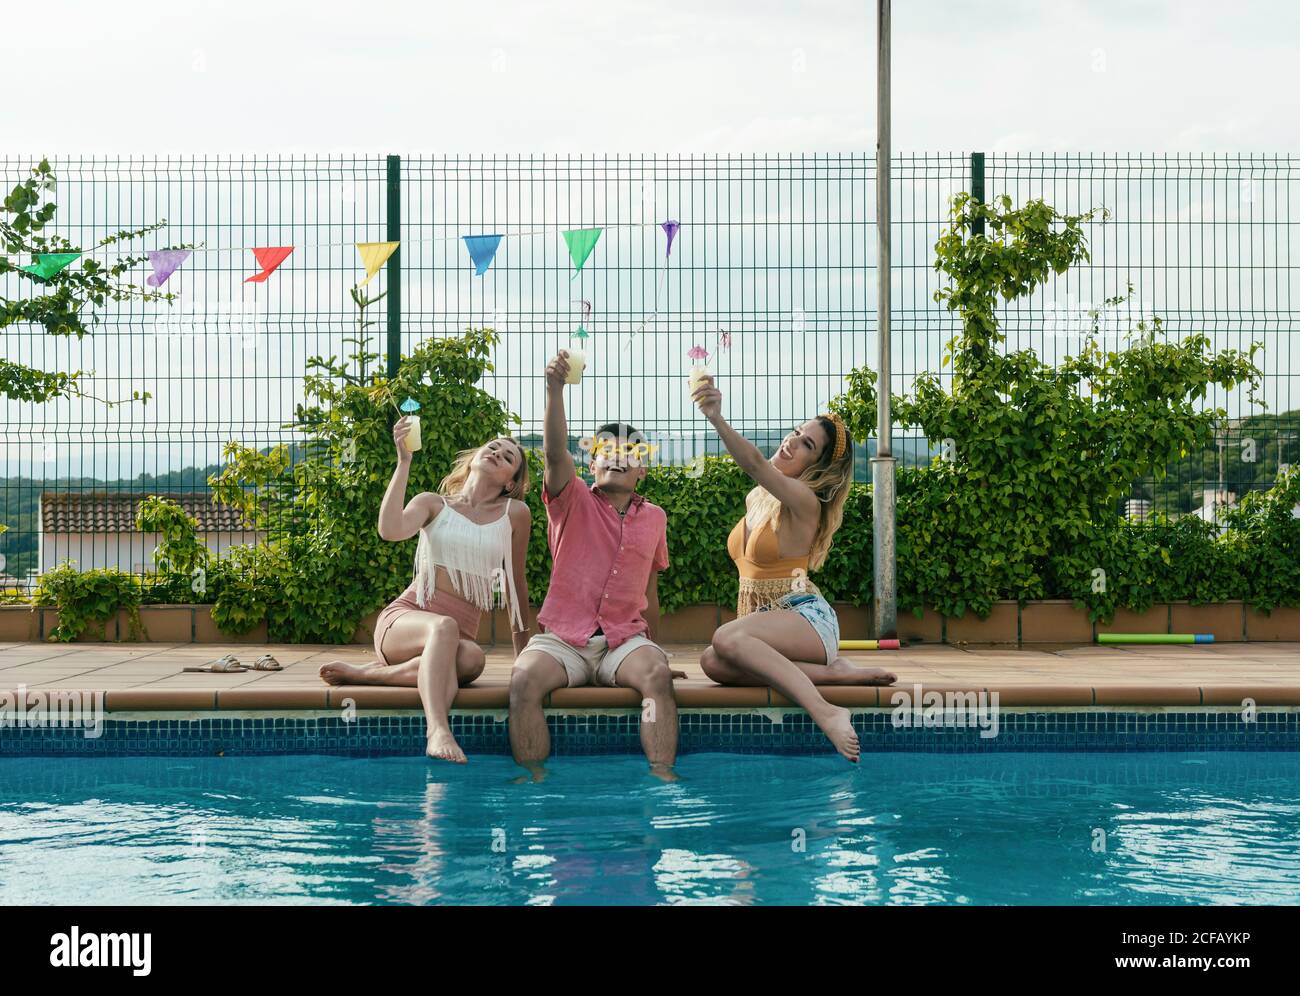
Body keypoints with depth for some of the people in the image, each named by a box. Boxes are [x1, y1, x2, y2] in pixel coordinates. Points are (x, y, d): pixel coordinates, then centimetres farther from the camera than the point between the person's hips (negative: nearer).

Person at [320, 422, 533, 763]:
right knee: (445, 627, -39)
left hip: (460, 635, 1)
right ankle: (438, 730, -54)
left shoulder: (515, 514, 11)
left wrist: (523, 653, 19)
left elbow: (516, 583, 18)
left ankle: (366, 673, -27)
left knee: (471, 659, -38)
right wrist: (404, 462, -13)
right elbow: (391, 530, -13)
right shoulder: (433, 503, 9)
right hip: (403, 620, -1)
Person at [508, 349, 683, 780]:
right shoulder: (573, 502, 6)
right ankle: (534, 778, -27)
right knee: (525, 680, -32)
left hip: (625, 639, 2)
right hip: (561, 639, -2)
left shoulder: (654, 517, 15)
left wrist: (656, 651, 25)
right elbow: (554, 453, -14)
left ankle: (662, 776, -34)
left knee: (657, 676, -31)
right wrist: (555, 390, -30)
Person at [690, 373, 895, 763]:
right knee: (713, 662, -27)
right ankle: (835, 673, -20)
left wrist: (717, 419, -48)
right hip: (765, 621, 7)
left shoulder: (803, 500, -11)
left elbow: (754, 464, -32)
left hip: (806, 620, -7)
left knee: (726, 639, -36)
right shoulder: (755, 499, 15)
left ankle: (827, 713, -43)